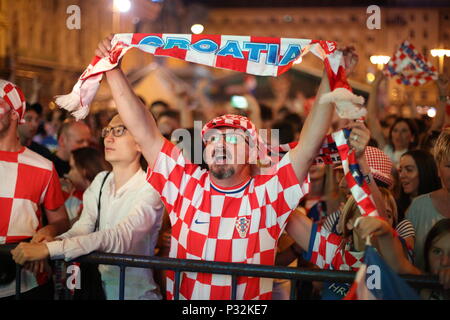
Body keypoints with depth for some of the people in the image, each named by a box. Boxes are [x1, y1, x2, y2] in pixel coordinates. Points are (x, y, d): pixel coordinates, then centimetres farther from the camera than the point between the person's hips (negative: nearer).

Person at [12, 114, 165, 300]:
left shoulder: (150, 189, -11)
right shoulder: (101, 181, 10)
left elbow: (121, 238, -23)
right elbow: (82, 227, 2)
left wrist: (50, 249, -29)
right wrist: (51, 243, -19)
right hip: (98, 286, 5)